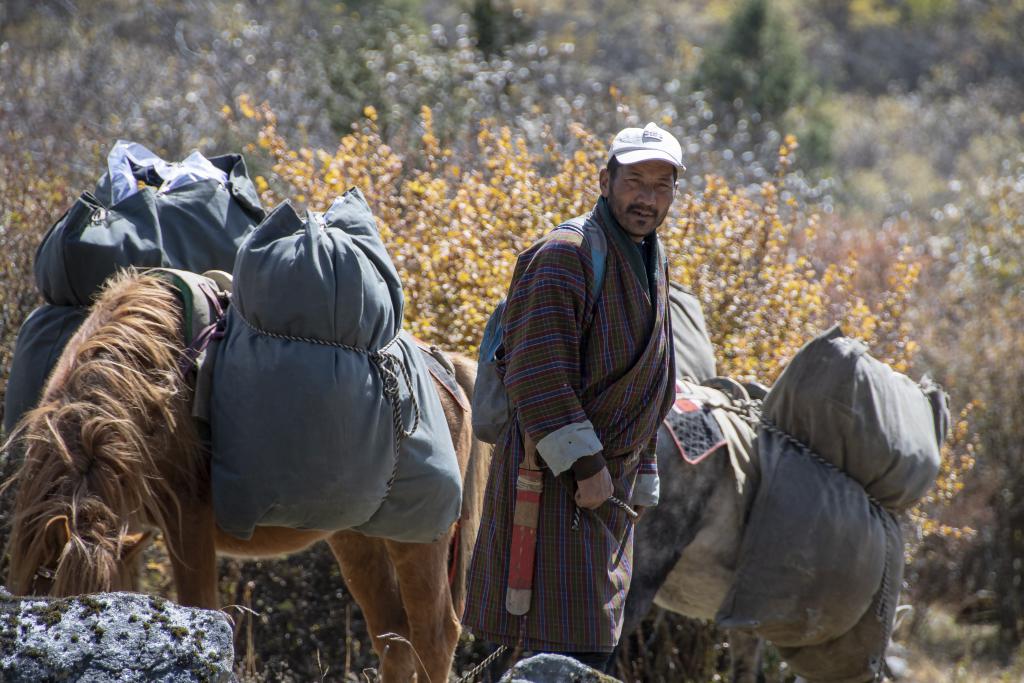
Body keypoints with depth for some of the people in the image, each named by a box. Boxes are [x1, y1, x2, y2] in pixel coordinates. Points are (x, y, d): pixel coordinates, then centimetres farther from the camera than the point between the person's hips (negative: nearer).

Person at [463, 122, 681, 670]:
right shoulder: (564, 256, -14)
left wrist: (641, 483, 20)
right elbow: (538, 373, -22)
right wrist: (585, 467, -23)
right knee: (569, 647, -14)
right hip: (556, 480, -9)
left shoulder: (652, 265, 17)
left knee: (595, 645, 11)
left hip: (609, 479, 9)